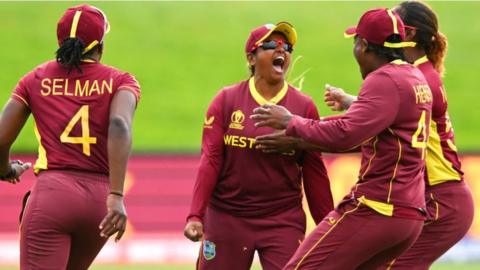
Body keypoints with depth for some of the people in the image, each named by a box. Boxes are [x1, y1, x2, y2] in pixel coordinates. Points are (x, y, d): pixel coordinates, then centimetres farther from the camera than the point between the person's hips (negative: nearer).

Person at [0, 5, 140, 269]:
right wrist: (116, 196, -20)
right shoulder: (119, 81, 8)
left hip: (51, 194, -2)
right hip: (99, 198, 2)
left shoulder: (35, 79, 11)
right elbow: (119, 126, -13)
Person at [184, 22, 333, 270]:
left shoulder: (304, 107, 2)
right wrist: (195, 216, -15)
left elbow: (314, 174, 4)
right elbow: (210, 160, -5)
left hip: (283, 221, 0)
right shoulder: (227, 100, 1)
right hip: (226, 219, 0)